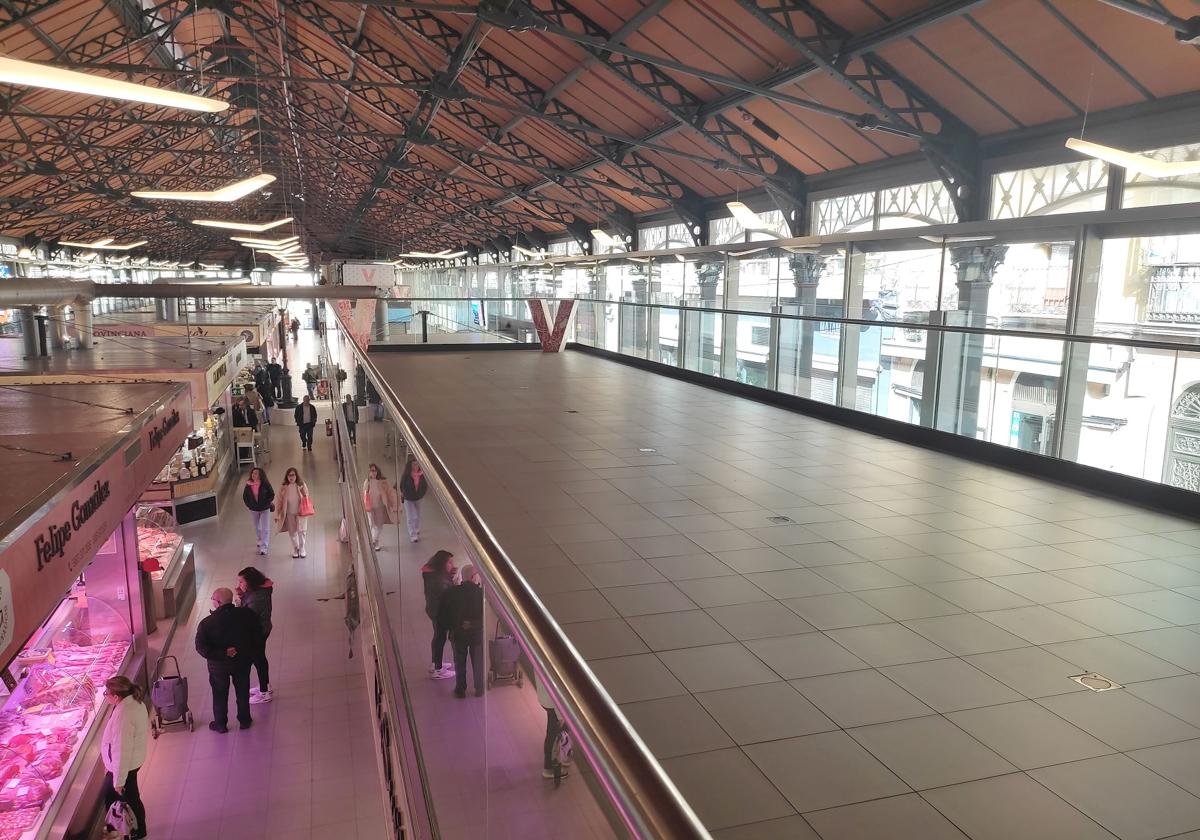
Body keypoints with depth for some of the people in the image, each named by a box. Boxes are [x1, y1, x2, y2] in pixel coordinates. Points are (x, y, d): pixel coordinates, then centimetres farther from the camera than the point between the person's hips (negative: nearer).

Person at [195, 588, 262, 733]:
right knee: (243, 691, 22)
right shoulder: (247, 614, -16)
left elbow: (201, 647, -24)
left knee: (220, 695, 20)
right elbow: (258, 635, -6)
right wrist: (251, 653, 7)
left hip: (219, 665, -2)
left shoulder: (207, 622, -23)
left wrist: (222, 654, -19)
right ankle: (245, 720, 37)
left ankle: (220, 724, 37)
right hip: (243, 661, 2)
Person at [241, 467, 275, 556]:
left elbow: (272, 494, -4)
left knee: (265, 529, -7)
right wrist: (248, 505, 0)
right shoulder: (248, 485, -7)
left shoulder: (265, 484, -14)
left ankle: (263, 547, -7)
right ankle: (260, 540, 46)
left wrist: (267, 503, -11)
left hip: (265, 509, -3)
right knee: (257, 527, 20)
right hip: (253, 509, 3)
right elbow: (245, 496, 7)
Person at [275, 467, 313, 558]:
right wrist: (277, 515, -1)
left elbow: (307, 498, 2)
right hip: (289, 514, 1)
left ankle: (302, 548, 15)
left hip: (301, 513, -1)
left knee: (301, 530, -4)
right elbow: (279, 502, -1)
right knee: (292, 532, 10)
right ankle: (295, 549, 28)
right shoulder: (283, 488, -7)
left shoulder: (302, 485, -9)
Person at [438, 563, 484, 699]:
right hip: (477, 633, -1)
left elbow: (441, 616, -4)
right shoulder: (481, 592, -16)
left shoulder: (450, 592, -9)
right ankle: (479, 689, 25)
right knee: (478, 662, 16)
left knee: (459, 662, 18)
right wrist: (475, 624, 1)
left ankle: (460, 689, 25)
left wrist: (454, 625, 7)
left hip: (457, 634, 1)